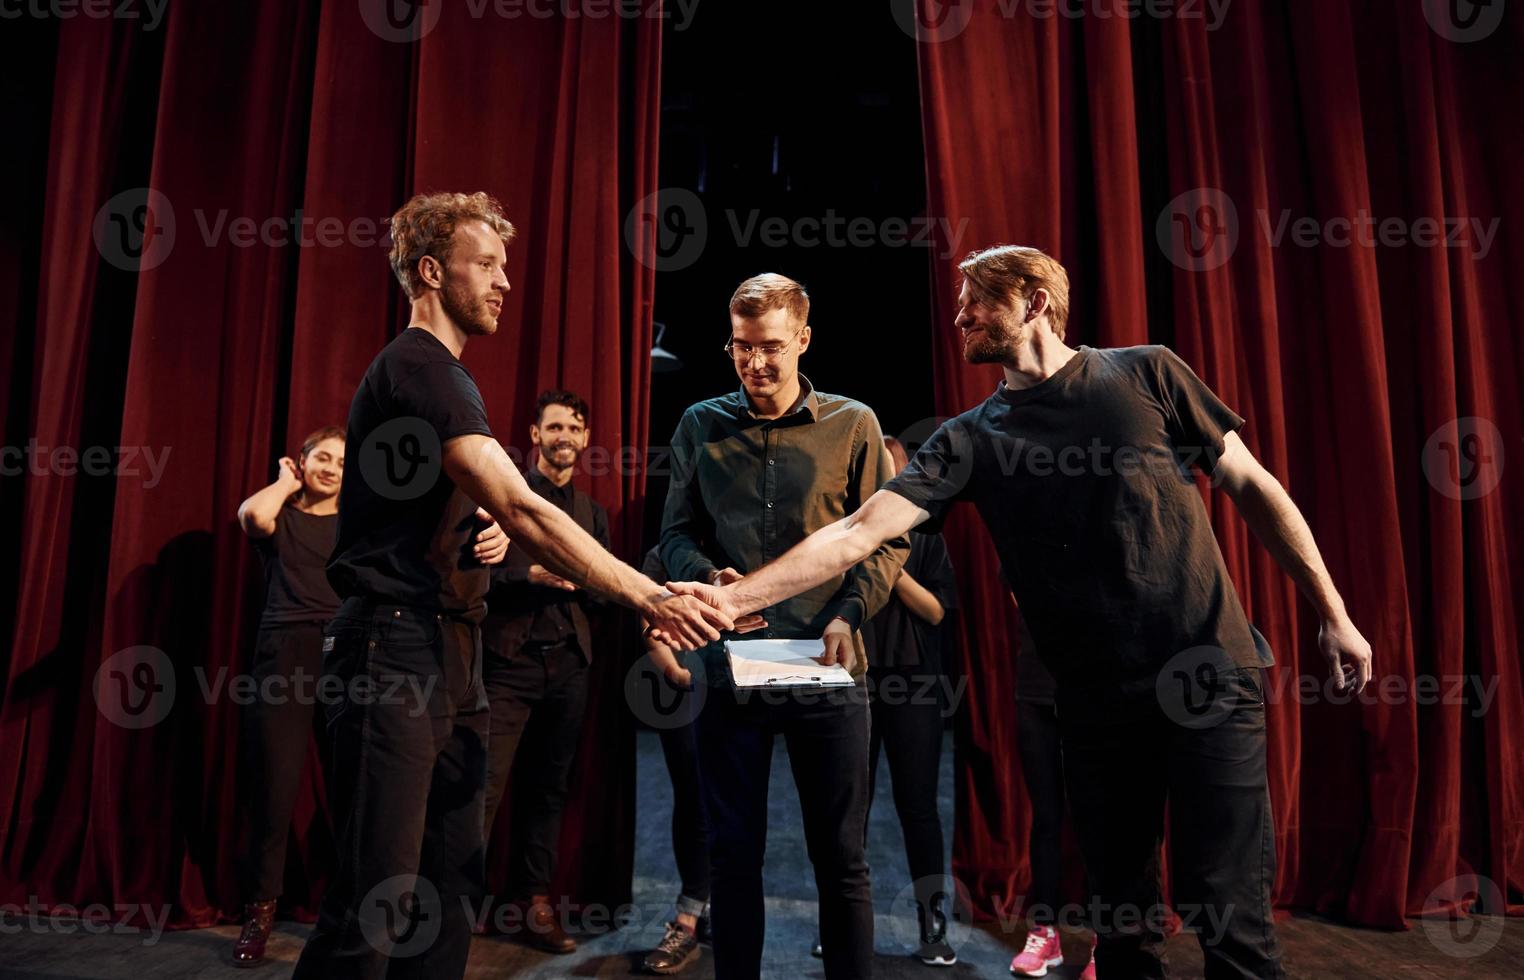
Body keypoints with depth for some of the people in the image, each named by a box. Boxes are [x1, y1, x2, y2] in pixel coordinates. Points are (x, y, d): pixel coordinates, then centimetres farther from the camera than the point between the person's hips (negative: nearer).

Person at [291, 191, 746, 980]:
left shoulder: (443, 375, 19)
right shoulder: (415, 368, -12)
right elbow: (524, 508, -24)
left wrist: (488, 534, 3)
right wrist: (648, 597, -27)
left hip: (450, 651, 10)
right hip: (395, 647, -9)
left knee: (451, 887, 12)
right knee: (378, 901, -5)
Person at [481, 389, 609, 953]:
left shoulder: (593, 513, 15)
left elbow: (603, 595, 12)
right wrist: (530, 575, -18)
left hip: (569, 664, 4)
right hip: (510, 660, -4)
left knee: (548, 789, 10)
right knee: (484, 789, -7)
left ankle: (532, 902, 20)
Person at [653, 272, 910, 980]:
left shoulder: (852, 424, 3)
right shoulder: (700, 426, 8)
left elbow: (887, 537, 2)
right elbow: (677, 532, 9)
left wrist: (850, 614, -12)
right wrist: (706, 575, -12)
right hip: (729, 664, 2)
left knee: (840, 855, 8)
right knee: (733, 851, 12)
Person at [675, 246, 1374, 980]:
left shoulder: (1145, 374, 2)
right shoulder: (971, 439, 4)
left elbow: (1252, 487, 7)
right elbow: (857, 533, -6)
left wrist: (1333, 612, 4)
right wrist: (735, 598, -16)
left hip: (1211, 677, -2)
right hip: (1096, 700, 2)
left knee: (1227, 906, -2)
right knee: (1119, 910, 12)